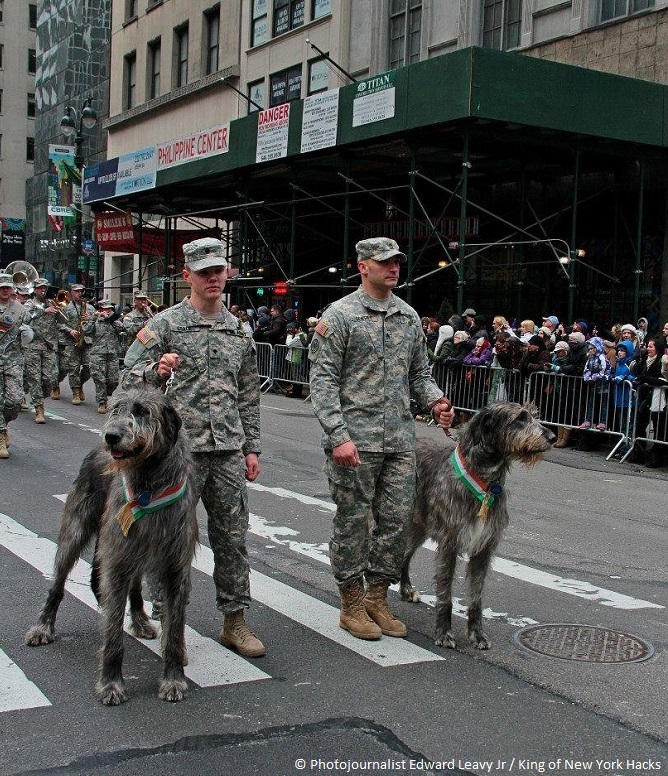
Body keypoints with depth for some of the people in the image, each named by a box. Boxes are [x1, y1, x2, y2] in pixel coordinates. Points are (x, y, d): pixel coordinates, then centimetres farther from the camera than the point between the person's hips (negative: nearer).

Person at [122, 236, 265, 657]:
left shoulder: (239, 331, 13)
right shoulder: (166, 324, -1)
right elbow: (129, 378, -4)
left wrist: (252, 448, 14)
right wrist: (157, 371, -25)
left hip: (228, 449, 4)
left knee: (233, 537, 7)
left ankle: (235, 621, 18)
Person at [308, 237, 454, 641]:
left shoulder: (409, 316, 14)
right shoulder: (340, 315, -5)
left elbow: (419, 372, 21)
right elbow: (323, 379, -9)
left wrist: (435, 399, -1)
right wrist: (338, 435, -18)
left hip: (401, 440, 6)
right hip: (356, 439, -6)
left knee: (398, 519, 7)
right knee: (353, 521, 3)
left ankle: (378, 597, 23)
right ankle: (352, 605, 18)